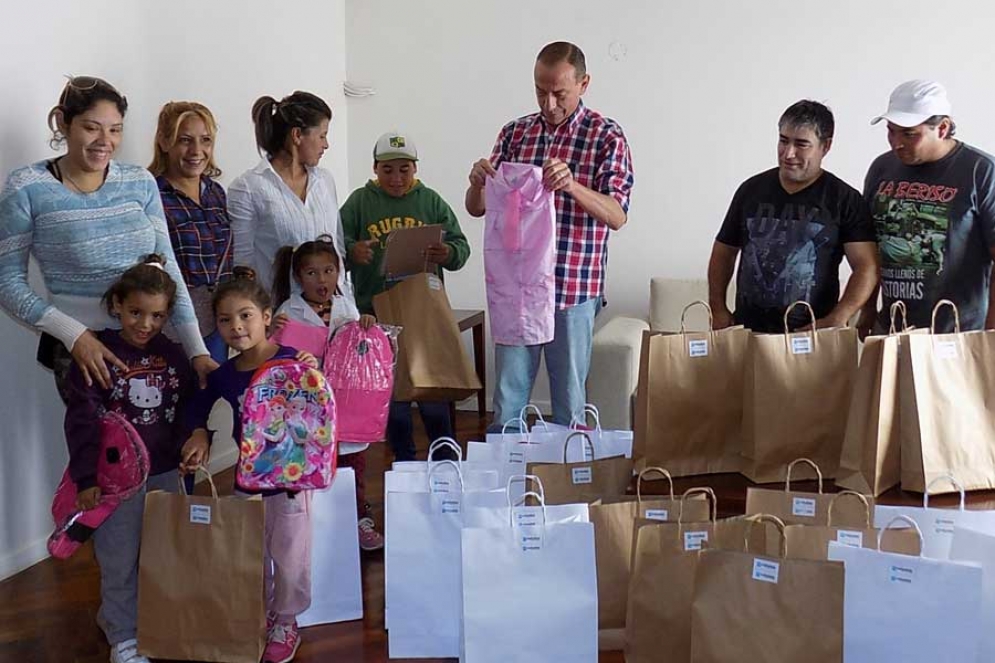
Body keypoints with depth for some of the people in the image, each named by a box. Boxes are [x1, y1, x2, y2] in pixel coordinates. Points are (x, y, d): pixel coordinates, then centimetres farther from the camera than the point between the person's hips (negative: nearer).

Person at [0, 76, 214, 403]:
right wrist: (75, 334, -18)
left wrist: (197, 351, -8)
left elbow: (167, 269, 0)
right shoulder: (28, 187, -7)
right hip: (79, 350, -3)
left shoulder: (140, 183, 3)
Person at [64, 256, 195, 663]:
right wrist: (87, 478, -13)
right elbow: (81, 420, -11)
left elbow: (190, 410, 11)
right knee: (119, 562, 5)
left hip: (167, 473, 4)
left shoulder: (172, 355, 3)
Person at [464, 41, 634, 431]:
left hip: (574, 290, -3)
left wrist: (573, 186, -29)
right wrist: (478, 183, -14)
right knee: (506, 398, 7)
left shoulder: (606, 136, -3)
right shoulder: (515, 132, 7)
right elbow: (477, 209, 9)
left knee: (569, 402, 8)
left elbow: (617, 216, -12)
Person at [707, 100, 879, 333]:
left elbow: (866, 267, -8)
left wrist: (836, 320, -21)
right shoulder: (752, 190, 9)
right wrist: (718, 309, 5)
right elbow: (724, 252, 16)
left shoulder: (845, 199, 0)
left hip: (812, 335, -2)